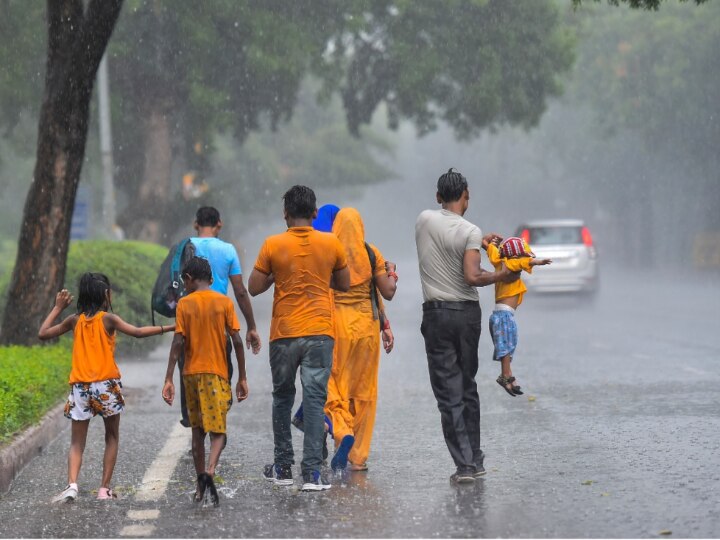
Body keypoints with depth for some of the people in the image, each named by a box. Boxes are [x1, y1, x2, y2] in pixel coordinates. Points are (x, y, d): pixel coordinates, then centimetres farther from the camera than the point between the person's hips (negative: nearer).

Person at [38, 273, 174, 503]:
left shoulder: (75, 320, 7)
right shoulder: (108, 319, -3)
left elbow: (43, 333, 14)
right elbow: (137, 332, -16)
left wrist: (58, 307, 20)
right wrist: (168, 328, -13)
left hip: (80, 387, 2)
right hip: (106, 385, -2)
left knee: (77, 443, 5)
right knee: (112, 438, 14)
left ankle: (72, 484, -18)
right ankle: (105, 489, 8)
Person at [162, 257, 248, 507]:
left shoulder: (184, 304, 1)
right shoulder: (224, 302, 0)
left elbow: (178, 343, -7)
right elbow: (237, 341, -4)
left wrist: (169, 380, -7)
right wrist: (242, 378, 3)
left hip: (191, 373, 1)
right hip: (217, 373, -1)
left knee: (197, 429, 13)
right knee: (218, 430, 0)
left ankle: (201, 485, 14)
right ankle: (210, 470, -26)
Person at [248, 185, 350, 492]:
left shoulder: (273, 245, -5)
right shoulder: (331, 244, -1)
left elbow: (254, 288, -2)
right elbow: (344, 285, 11)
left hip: (284, 334, 0)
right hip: (320, 334, 0)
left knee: (282, 398, 15)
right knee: (315, 399, -1)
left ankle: (283, 468, 20)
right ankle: (312, 472, -9)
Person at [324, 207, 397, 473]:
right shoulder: (372, 254, 0)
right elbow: (388, 292, 1)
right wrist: (392, 273, 20)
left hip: (334, 324, -2)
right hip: (366, 325, 2)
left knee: (333, 386, 3)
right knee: (363, 390, 10)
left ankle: (343, 433, -26)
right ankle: (358, 456, 12)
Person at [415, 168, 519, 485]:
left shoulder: (424, 221, 1)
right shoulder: (470, 232, -8)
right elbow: (472, 277, -19)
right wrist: (500, 276, -4)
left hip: (437, 315, 0)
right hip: (468, 313, 0)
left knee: (449, 393, -2)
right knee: (468, 389, 15)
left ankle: (465, 464, -9)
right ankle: (475, 461, 20)